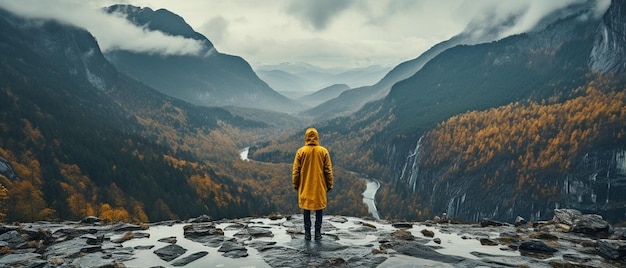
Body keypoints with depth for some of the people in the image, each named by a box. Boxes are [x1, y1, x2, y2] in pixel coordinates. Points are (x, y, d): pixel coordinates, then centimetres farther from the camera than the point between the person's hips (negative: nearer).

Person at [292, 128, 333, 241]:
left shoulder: (301, 151, -5)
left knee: (306, 207, 9)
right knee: (319, 207, 9)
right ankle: (318, 232, 11)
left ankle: (307, 233, 12)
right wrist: (329, 184, 9)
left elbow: (295, 170, -1)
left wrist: (295, 184, 9)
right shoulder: (324, 151, -4)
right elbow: (328, 170, 0)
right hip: (320, 186, 0)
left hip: (305, 186, 0)